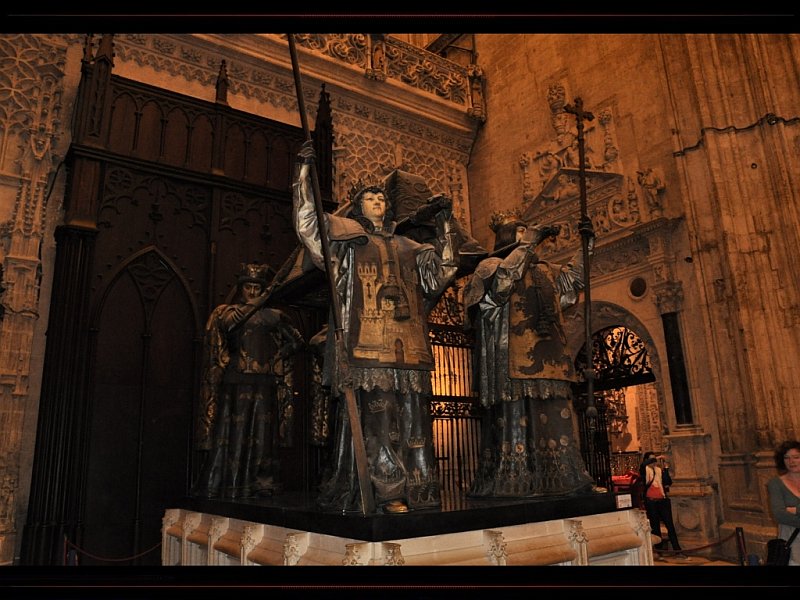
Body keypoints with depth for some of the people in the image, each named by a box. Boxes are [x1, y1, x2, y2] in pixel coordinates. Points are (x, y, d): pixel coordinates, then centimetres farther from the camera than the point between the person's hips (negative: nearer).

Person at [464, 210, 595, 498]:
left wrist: (586, 243, 28)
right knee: (516, 417, -10)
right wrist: (531, 240, -13)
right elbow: (503, 276, -16)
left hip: (547, 361, 7)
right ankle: (512, 484, -7)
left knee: (555, 417, 2)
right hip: (513, 360, -7)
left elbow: (573, 276, 38)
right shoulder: (489, 266, 5)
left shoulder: (545, 271, 27)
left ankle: (565, 479, 5)